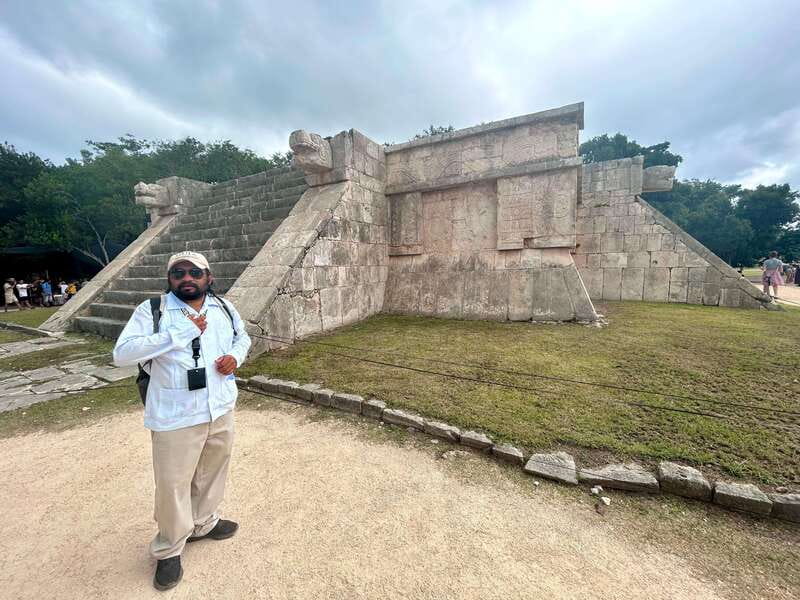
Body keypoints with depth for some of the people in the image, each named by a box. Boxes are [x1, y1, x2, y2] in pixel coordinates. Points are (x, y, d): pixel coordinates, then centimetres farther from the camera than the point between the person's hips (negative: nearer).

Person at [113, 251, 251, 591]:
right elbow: (122, 354, -19)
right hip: (176, 416, -4)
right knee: (173, 484, 10)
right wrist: (182, 332, -25)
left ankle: (202, 523, 49)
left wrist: (236, 356, -5)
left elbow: (242, 337, 17)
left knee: (213, 471, 23)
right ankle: (168, 550, 38)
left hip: (221, 408, 5)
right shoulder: (152, 310, -10)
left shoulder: (224, 308, 2)